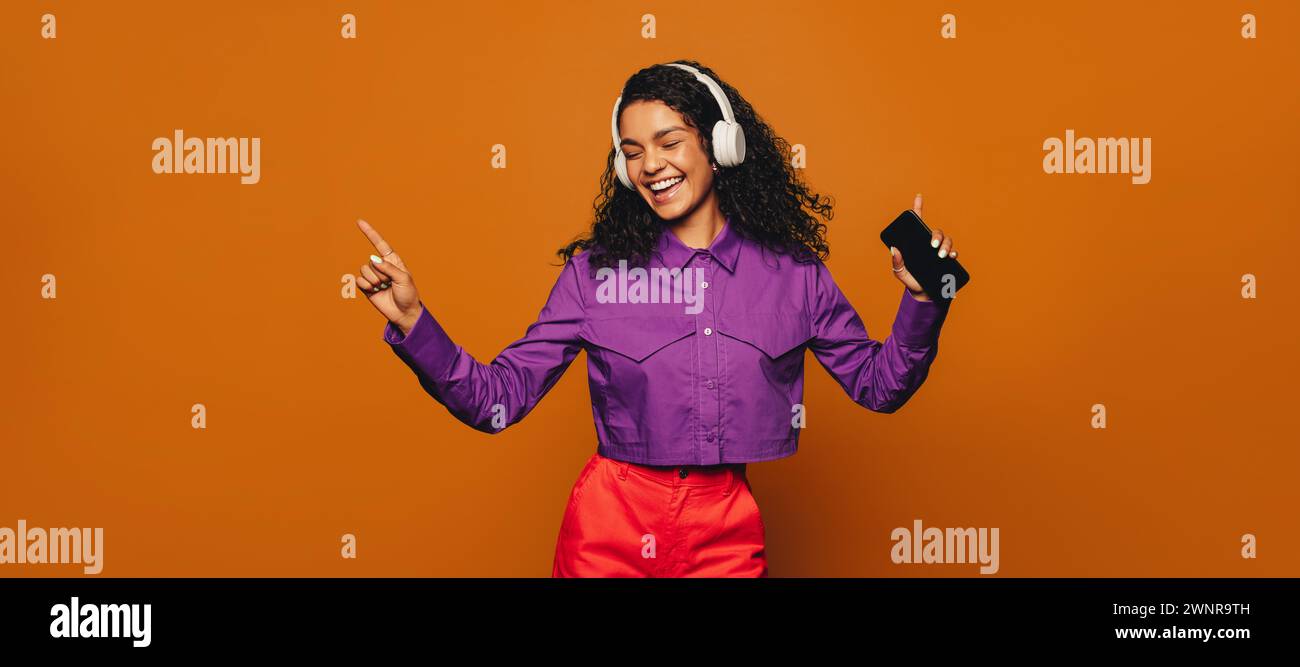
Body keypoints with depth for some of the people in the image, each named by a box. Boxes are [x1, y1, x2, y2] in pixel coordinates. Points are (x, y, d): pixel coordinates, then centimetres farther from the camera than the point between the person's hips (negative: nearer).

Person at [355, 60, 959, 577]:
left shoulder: (792, 270, -2)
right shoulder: (594, 270, -5)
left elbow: (879, 384, 5)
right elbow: (496, 400, -6)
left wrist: (921, 300, -11)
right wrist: (411, 321, -19)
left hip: (728, 530, 1)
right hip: (611, 525, -1)